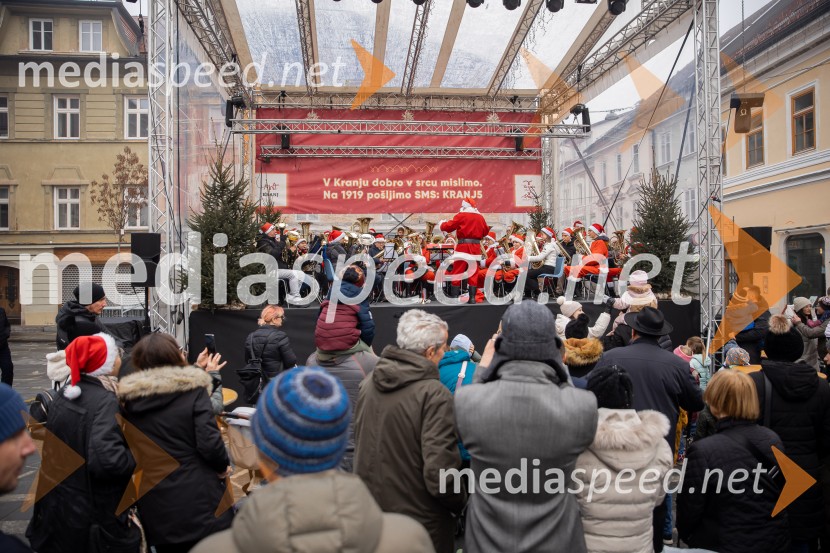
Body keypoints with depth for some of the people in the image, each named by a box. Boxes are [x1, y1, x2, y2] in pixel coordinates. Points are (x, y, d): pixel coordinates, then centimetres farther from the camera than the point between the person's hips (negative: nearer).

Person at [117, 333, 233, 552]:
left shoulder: (129, 397, 1)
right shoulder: (193, 389, -13)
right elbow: (209, 442, -20)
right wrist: (223, 467, 0)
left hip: (154, 506, 5)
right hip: (197, 501, -4)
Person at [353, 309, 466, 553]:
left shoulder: (369, 384, -2)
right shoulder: (434, 394, -22)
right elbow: (439, 473, -25)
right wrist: (461, 504, -7)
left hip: (370, 512, 6)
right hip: (420, 524, -6)